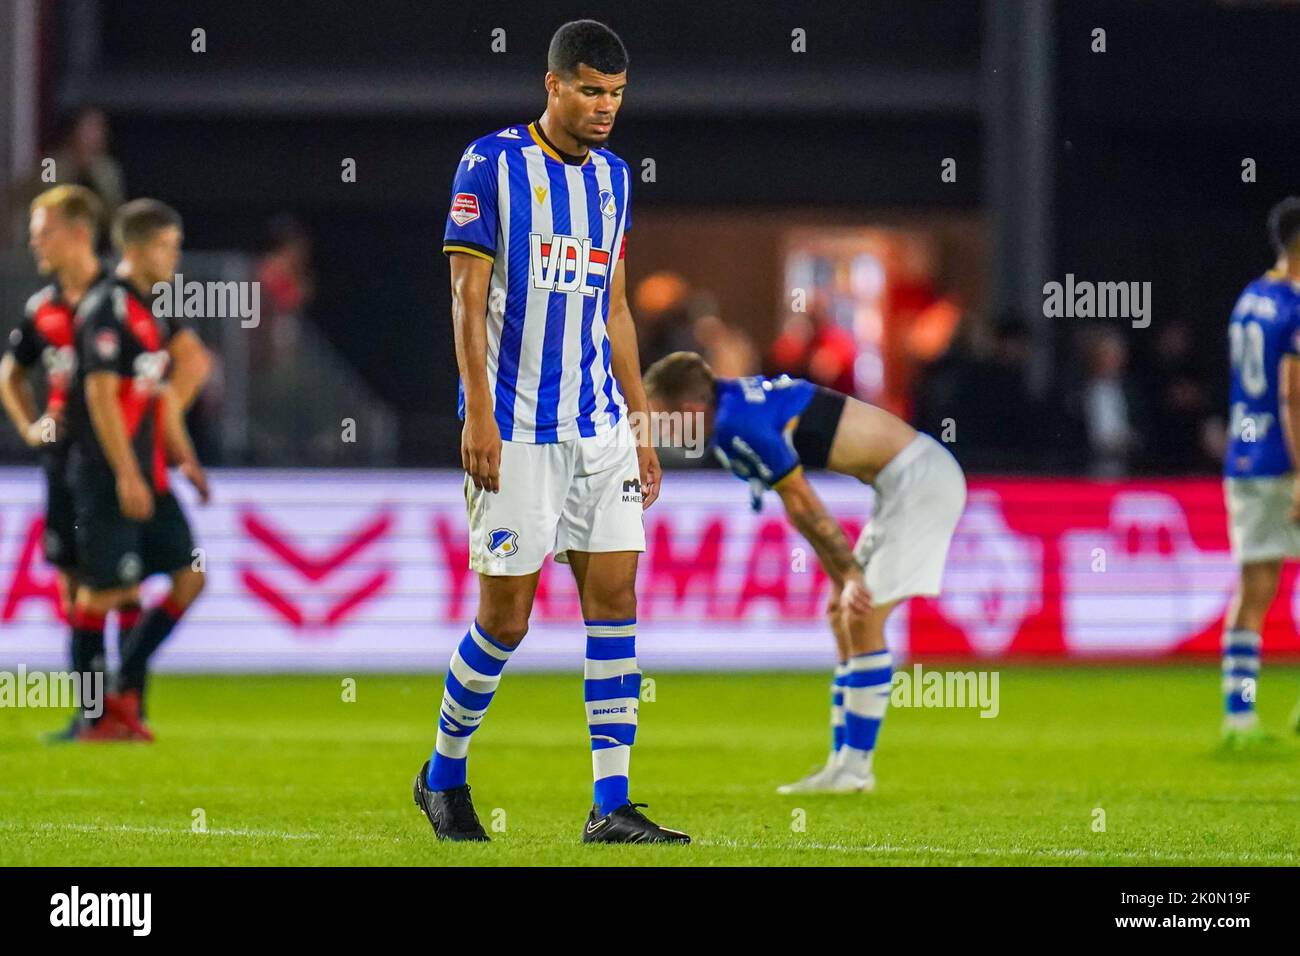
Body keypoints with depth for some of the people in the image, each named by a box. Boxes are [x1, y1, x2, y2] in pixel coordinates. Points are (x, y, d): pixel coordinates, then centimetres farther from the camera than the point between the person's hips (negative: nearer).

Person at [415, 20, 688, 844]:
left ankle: (612, 806, -2)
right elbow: (469, 298, -9)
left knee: (615, 598, -2)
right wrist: (479, 415, -16)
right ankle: (444, 772, 20)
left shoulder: (611, 175, 12)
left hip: (598, 426, 6)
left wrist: (639, 425, 16)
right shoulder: (491, 163, -6)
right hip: (515, 429, -6)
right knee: (507, 616, -3)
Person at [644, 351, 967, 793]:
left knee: (863, 619, -9)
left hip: (919, 479, -10)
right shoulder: (741, 399, 11)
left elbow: (805, 507, -16)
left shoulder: (735, 425, -20)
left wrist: (850, 574, -10)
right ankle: (844, 762, 17)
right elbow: (802, 508, 13)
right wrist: (841, 578, 10)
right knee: (846, 619, 13)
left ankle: (855, 767, -3)